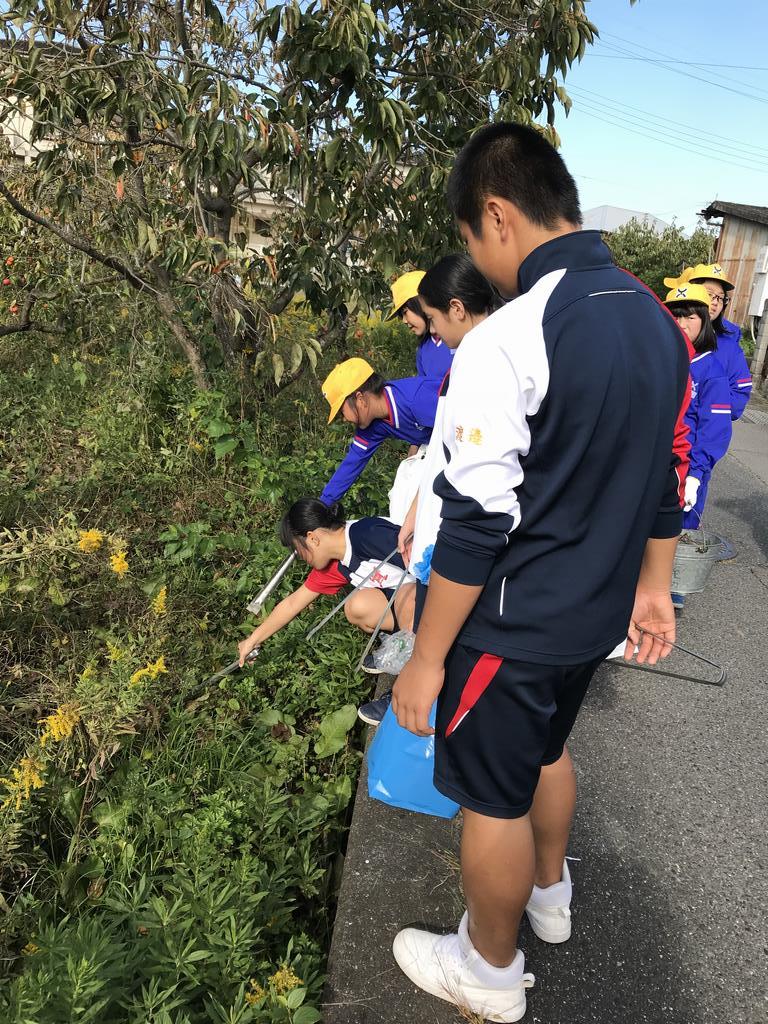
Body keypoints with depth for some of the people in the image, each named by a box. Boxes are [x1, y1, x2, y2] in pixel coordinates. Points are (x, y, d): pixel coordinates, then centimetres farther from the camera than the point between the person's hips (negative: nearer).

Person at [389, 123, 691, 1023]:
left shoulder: (505, 342, -25)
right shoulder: (658, 322, 1)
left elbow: (475, 528, -23)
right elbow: (663, 476, 9)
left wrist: (427, 658, -13)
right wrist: (650, 586, 21)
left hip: (514, 629, -7)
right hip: (596, 615, 8)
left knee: (494, 798, 14)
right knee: (547, 749, 29)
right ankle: (549, 894, 54)